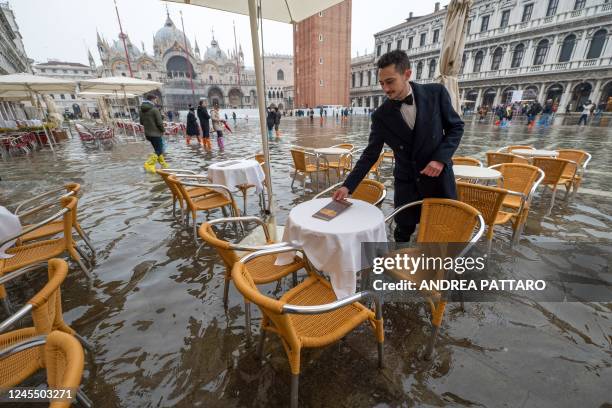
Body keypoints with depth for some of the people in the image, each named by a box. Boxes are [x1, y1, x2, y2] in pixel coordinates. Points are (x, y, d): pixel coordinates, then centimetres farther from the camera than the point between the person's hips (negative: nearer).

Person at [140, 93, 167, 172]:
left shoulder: (142, 110, 8)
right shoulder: (154, 109, -15)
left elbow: (141, 122, 14)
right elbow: (160, 122, -16)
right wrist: (162, 130, 0)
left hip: (147, 134, 8)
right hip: (155, 133, -8)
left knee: (158, 149, 20)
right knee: (159, 151, -1)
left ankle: (163, 164, 28)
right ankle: (148, 164, -12)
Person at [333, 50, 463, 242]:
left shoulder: (436, 92, -9)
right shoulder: (381, 115, -9)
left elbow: (455, 127, 0)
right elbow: (370, 155, -7)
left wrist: (440, 158, -16)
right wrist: (348, 185, -14)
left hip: (439, 177, 1)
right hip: (407, 182, 0)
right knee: (403, 231, 10)